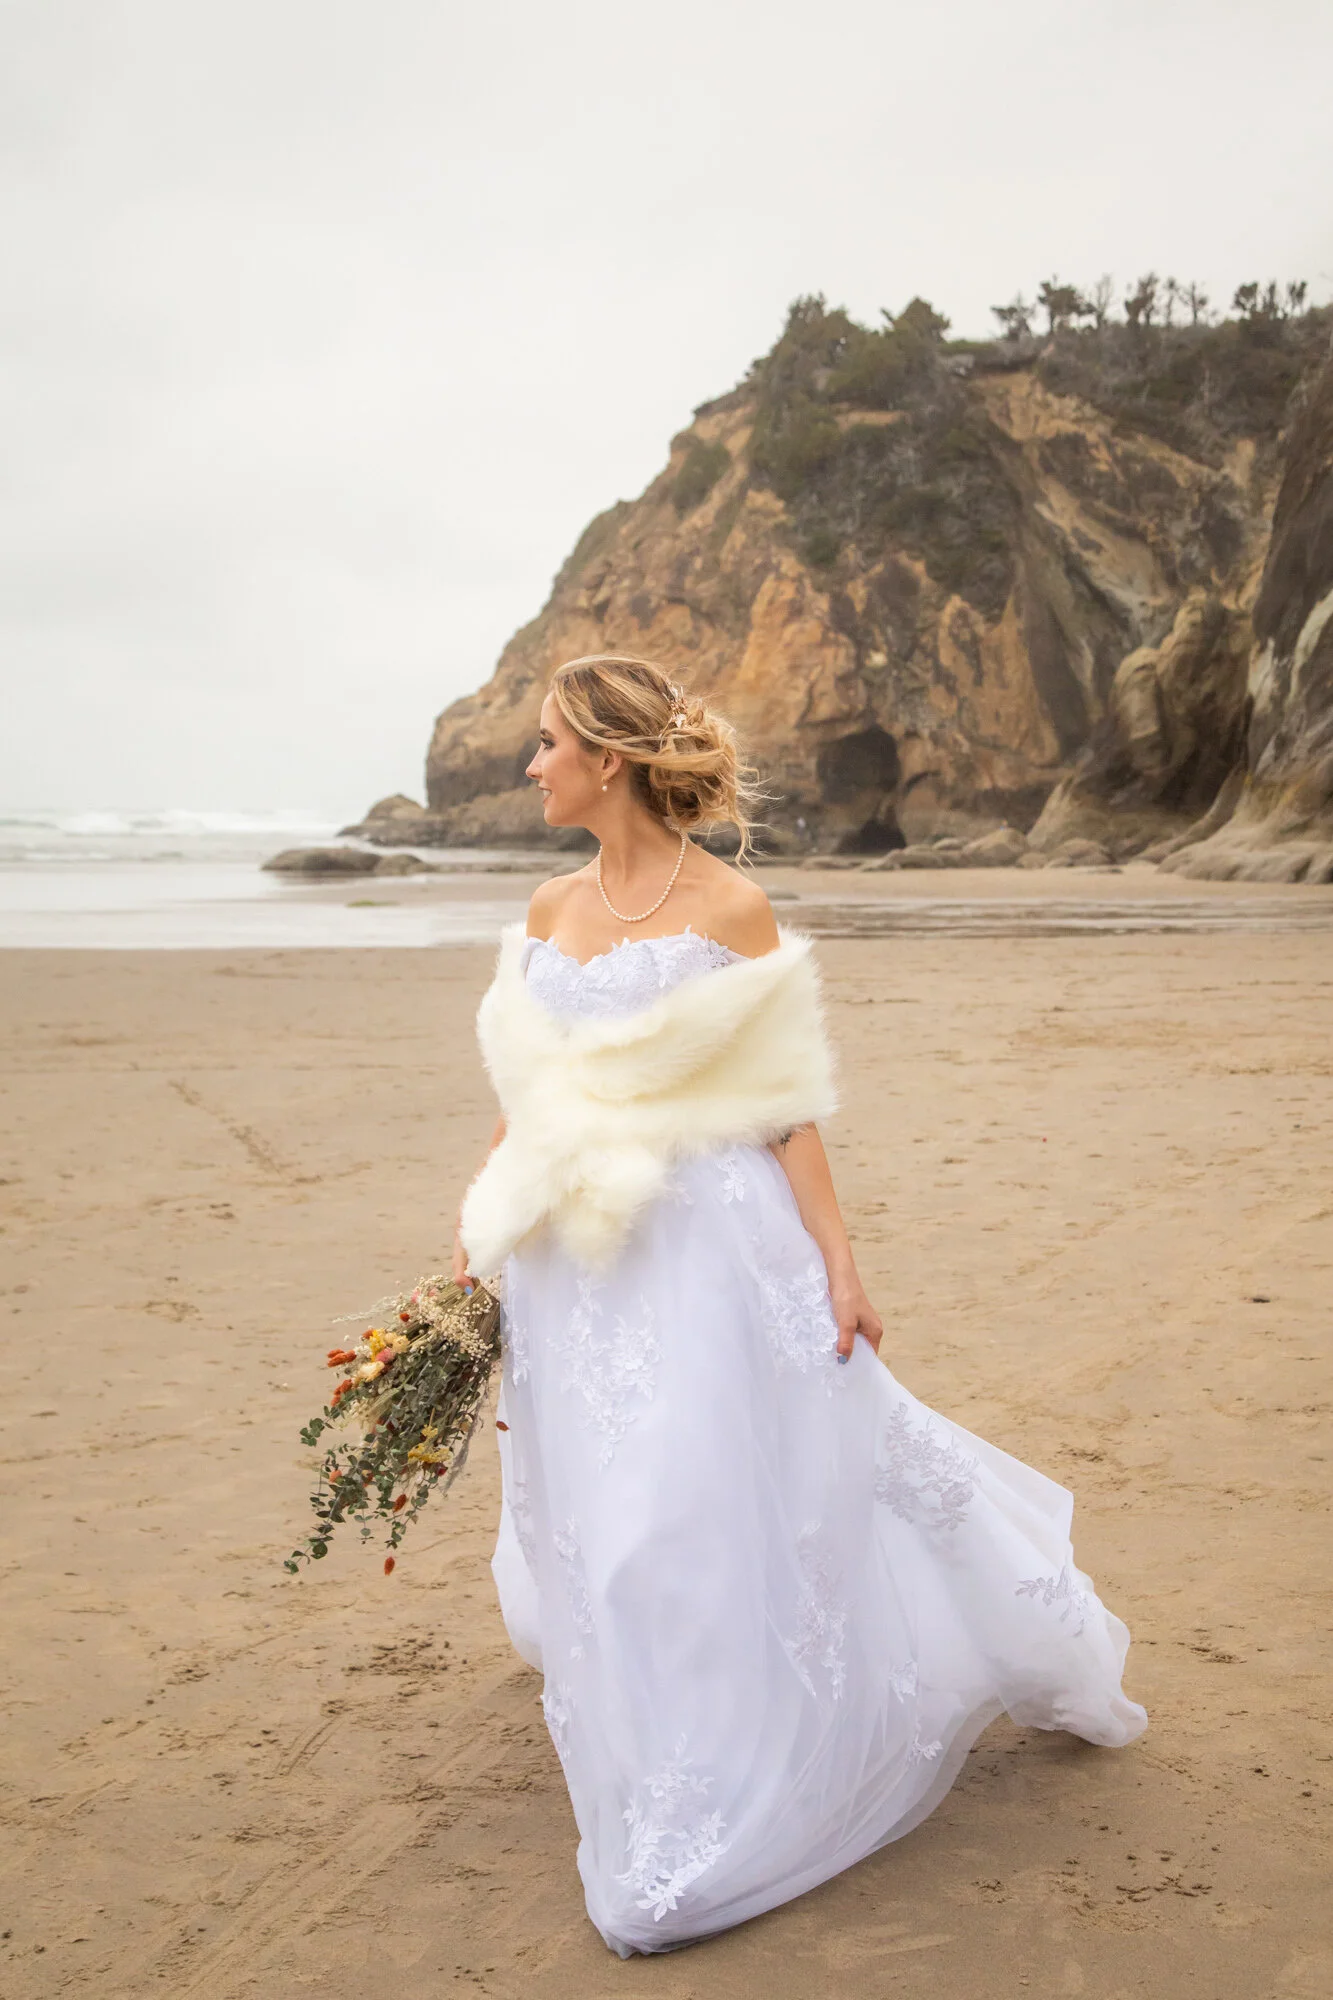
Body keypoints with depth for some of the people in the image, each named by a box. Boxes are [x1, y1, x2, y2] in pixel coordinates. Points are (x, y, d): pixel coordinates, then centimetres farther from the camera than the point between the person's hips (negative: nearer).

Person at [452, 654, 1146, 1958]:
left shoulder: (728, 910, -9)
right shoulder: (550, 911, 7)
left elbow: (784, 1105, -7)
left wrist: (835, 1258, -9)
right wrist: (477, 1226, 13)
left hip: (706, 1252, -6)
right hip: (572, 1266, 6)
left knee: (713, 1502, -1)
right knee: (592, 1507, 16)